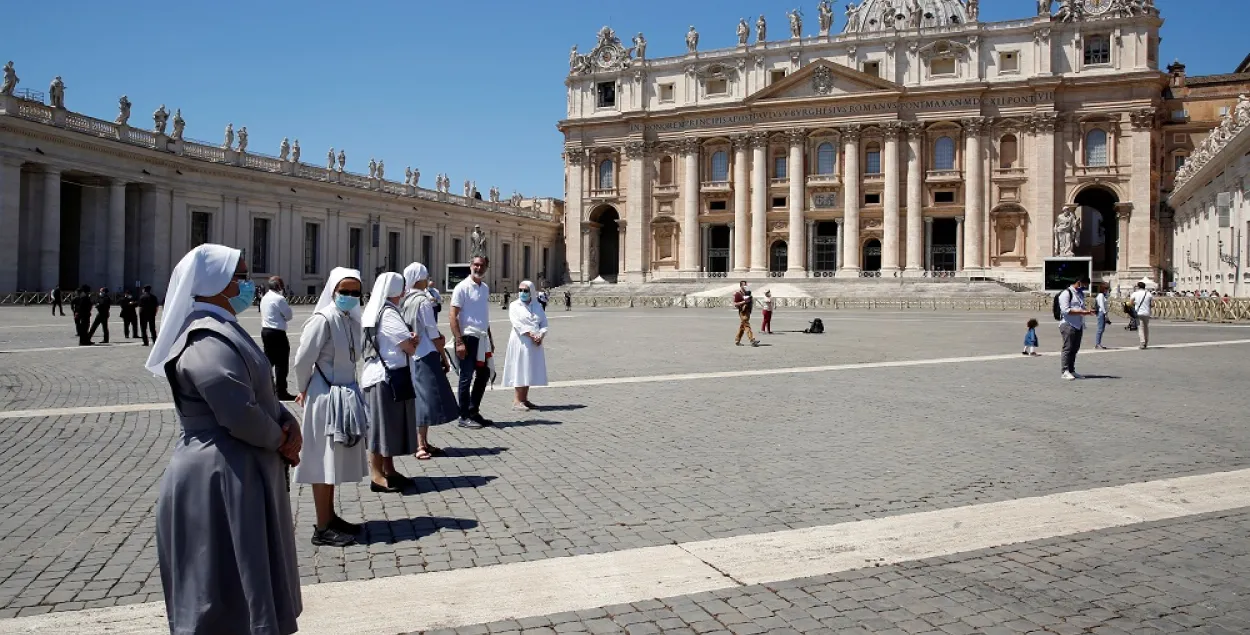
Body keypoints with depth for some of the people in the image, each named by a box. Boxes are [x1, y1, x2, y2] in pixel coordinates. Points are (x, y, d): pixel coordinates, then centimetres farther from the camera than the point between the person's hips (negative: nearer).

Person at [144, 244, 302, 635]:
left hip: (239, 473, 10)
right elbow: (240, 413, -28)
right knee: (225, 587, 2)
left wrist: (288, 423, -5)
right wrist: (280, 440, -10)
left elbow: (261, 394, 15)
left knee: (244, 577, 21)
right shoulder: (208, 341, -21)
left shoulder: (224, 331, 13)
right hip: (220, 479, -10)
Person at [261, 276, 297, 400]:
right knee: (281, 362, -3)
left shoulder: (265, 298, 12)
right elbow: (289, 316, -9)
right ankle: (281, 391, 0)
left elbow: (267, 315, 16)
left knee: (269, 360, 18)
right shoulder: (279, 299, -15)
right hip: (277, 333, -9)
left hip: (266, 331, 9)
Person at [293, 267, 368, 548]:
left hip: (346, 395, 8)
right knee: (324, 460, -1)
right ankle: (322, 529, 7)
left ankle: (330, 517, 29)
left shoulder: (352, 320, 6)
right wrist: (305, 390, 0)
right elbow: (303, 359, -16)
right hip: (325, 397, -8)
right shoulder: (323, 319, -17)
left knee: (337, 459, 16)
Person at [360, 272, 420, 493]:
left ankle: (388, 470, 21)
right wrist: (412, 342, 6)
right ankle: (376, 474, 1)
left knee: (387, 423, 14)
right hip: (389, 376, -10)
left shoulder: (373, 312, 15)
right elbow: (409, 347, -16)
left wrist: (409, 340, -1)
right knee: (383, 424, -4)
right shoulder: (389, 313, -15)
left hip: (377, 373, 10)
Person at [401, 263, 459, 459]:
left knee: (418, 398, 13)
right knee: (427, 398, -4)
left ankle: (422, 442, 20)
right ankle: (421, 445, -4)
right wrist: (444, 358, -4)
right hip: (426, 356, -8)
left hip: (410, 356, 8)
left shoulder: (405, 301, 8)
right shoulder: (423, 301, -13)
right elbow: (433, 334, -12)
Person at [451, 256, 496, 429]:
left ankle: (474, 412, 26)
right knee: (466, 378, 0)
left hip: (482, 338, 8)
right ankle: (464, 417, 9)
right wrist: (459, 342, -19)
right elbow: (453, 316, -13)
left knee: (483, 375, 14)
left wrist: (490, 339, 18)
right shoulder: (462, 288, -9)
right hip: (468, 338, -8)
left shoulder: (485, 288, 12)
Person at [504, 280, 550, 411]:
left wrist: (541, 336, -12)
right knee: (520, 370, -6)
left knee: (529, 371, 8)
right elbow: (518, 324, -12)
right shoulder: (514, 306, 0)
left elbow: (544, 324, 8)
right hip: (521, 342, -5)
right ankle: (517, 400, -4)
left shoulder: (537, 306, 13)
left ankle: (524, 399, 15)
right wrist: (532, 335, -21)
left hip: (535, 344, 5)